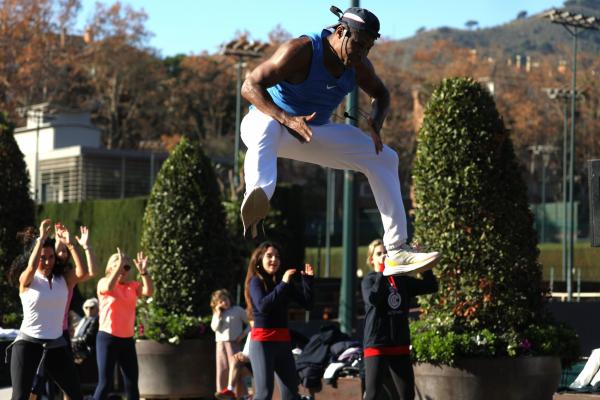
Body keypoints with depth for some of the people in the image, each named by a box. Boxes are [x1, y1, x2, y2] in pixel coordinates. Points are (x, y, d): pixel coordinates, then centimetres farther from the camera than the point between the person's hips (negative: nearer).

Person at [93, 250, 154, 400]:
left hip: (127, 339, 5)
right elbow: (109, 287, -27)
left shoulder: (133, 286, 7)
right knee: (105, 383, -8)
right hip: (107, 338, -5)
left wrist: (143, 271, -22)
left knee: (132, 384, 8)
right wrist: (119, 265, -29)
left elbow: (149, 291, -11)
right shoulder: (103, 283, -3)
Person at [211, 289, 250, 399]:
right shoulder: (217, 314, 14)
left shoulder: (238, 310, 4)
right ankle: (222, 390, 4)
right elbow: (215, 328, 1)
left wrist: (243, 334, -6)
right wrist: (218, 315, -5)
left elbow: (250, 323, 5)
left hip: (234, 342, -4)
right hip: (221, 343, 4)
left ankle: (230, 389, -22)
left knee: (234, 365, -15)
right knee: (222, 368, 2)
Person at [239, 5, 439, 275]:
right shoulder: (301, 51, -25)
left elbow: (380, 94, 14)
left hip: (315, 132, 7)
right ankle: (255, 198, -73)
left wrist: (376, 125, -9)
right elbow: (250, 86, -27)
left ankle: (396, 252, 0)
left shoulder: (358, 65, -6)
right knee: (266, 129, -44)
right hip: (271, 120, -7)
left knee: (384, 158, 2)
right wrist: (287, 119, -41)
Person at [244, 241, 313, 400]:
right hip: (262, 342, -5)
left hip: (283, 341, 6)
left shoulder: (283, 280, 10)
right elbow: (262, 305, -21)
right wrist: (283, 284, -21)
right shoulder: (256, 281, -2)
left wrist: (308, 280, -7)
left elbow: (307, 303, 6)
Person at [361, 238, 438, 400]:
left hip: (400, 344, 5)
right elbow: (372, 299, -24)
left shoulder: (402, 280, 10)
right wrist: (382, 273, -18)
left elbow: (431, 286, 5)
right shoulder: (369, 280, -2)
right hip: (376, 344, -5)